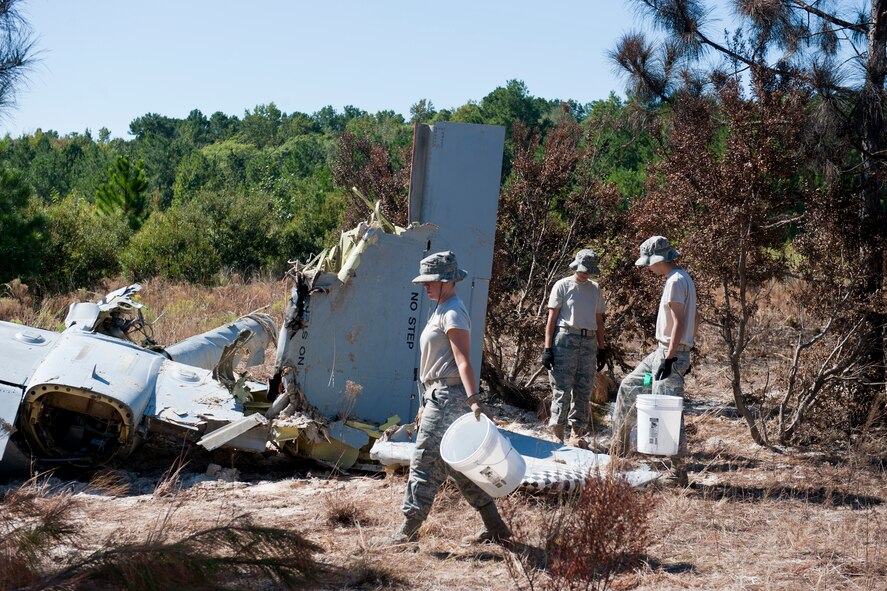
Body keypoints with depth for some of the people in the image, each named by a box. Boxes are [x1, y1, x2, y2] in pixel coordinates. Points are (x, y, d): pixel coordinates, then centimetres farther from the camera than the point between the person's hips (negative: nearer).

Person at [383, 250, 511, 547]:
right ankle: (494, 526, 16)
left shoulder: (453, 314, -12)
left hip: (448, 397, -11)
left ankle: (409, 529, 0)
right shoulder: (441, 311, 19)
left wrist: (473, 399, -32)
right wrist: (427, 405, 24)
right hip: (441, 397, 11)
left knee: (425, 461, -6)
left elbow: (463, 361, -22)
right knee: (456, 465, 12)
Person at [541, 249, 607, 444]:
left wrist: (602, 348, 15)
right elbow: (552, 318, -2)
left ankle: (577, 434, 12)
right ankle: (557, 434, -6)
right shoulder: (563, 286, 1)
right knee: (562, 389, -8)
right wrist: (548, 348, -9)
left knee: (584, 390, 5)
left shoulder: (595, 289, 15)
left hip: (589, 342, 5)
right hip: (565, 339, -5)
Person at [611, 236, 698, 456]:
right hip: (663, 351, 11)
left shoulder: (675, 281, -16)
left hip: (670, 353, -11)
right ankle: (620, 442, 21)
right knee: (629, 386, 16)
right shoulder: (683, 278, 15)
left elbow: (679, 323, -22)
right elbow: (695, 317, 19)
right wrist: (687, 348, 22)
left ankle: (678, 451, -2)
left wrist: (669, 359, -23)